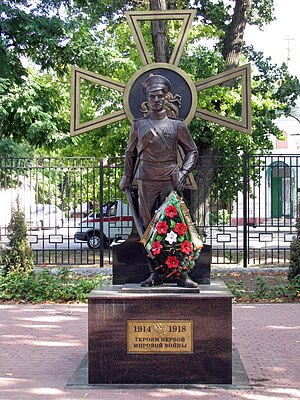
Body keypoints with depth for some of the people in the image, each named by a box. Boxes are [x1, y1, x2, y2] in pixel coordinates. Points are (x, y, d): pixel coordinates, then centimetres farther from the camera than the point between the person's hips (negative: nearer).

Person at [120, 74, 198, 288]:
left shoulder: (177, 124, 7)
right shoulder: (138, 125, 11)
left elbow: (192, 151, 12)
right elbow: (130, 153, 20)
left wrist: (183, 172, -2)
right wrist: (127, 179, 16)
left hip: (170, 181, -1)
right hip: (146, 182, 2)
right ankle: (155, 273, 8)